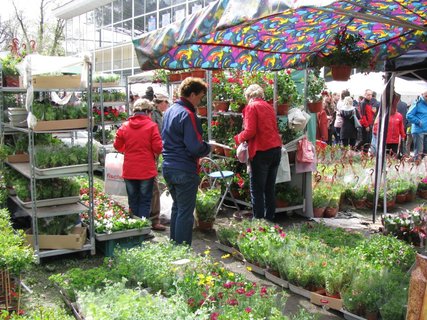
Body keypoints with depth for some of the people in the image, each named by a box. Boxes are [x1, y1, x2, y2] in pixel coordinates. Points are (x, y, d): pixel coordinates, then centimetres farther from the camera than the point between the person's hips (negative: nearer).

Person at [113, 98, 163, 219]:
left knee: (132, 201, 14)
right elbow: (158, 147, -12)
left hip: (129, 170, 3)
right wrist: (154, 154, 10)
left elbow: (117, 146, 5)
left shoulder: (124, 126, 0)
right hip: (146, 170, -3)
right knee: (145, 201, 6)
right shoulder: (151, 126, -9)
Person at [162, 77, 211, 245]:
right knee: (185, 213, 0)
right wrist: (208, 148, -3)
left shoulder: (169, 111, 11)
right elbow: (196, 147, -25)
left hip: (168, 167, 9)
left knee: (177, 207, 21)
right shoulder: (187, 114, -18)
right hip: (185, 171, -9)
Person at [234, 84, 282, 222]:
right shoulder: (268, 106, 15)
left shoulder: (251, 107, -5)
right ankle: (270, 218, 20)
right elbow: (272, 129, 15)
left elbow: (250, 131, -14)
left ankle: (259, 219, 3)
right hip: (276, 149, 7)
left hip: (262, 151, -7)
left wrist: (239, 138, 5)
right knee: (270, 188, 14)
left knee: (257, 190, 1)